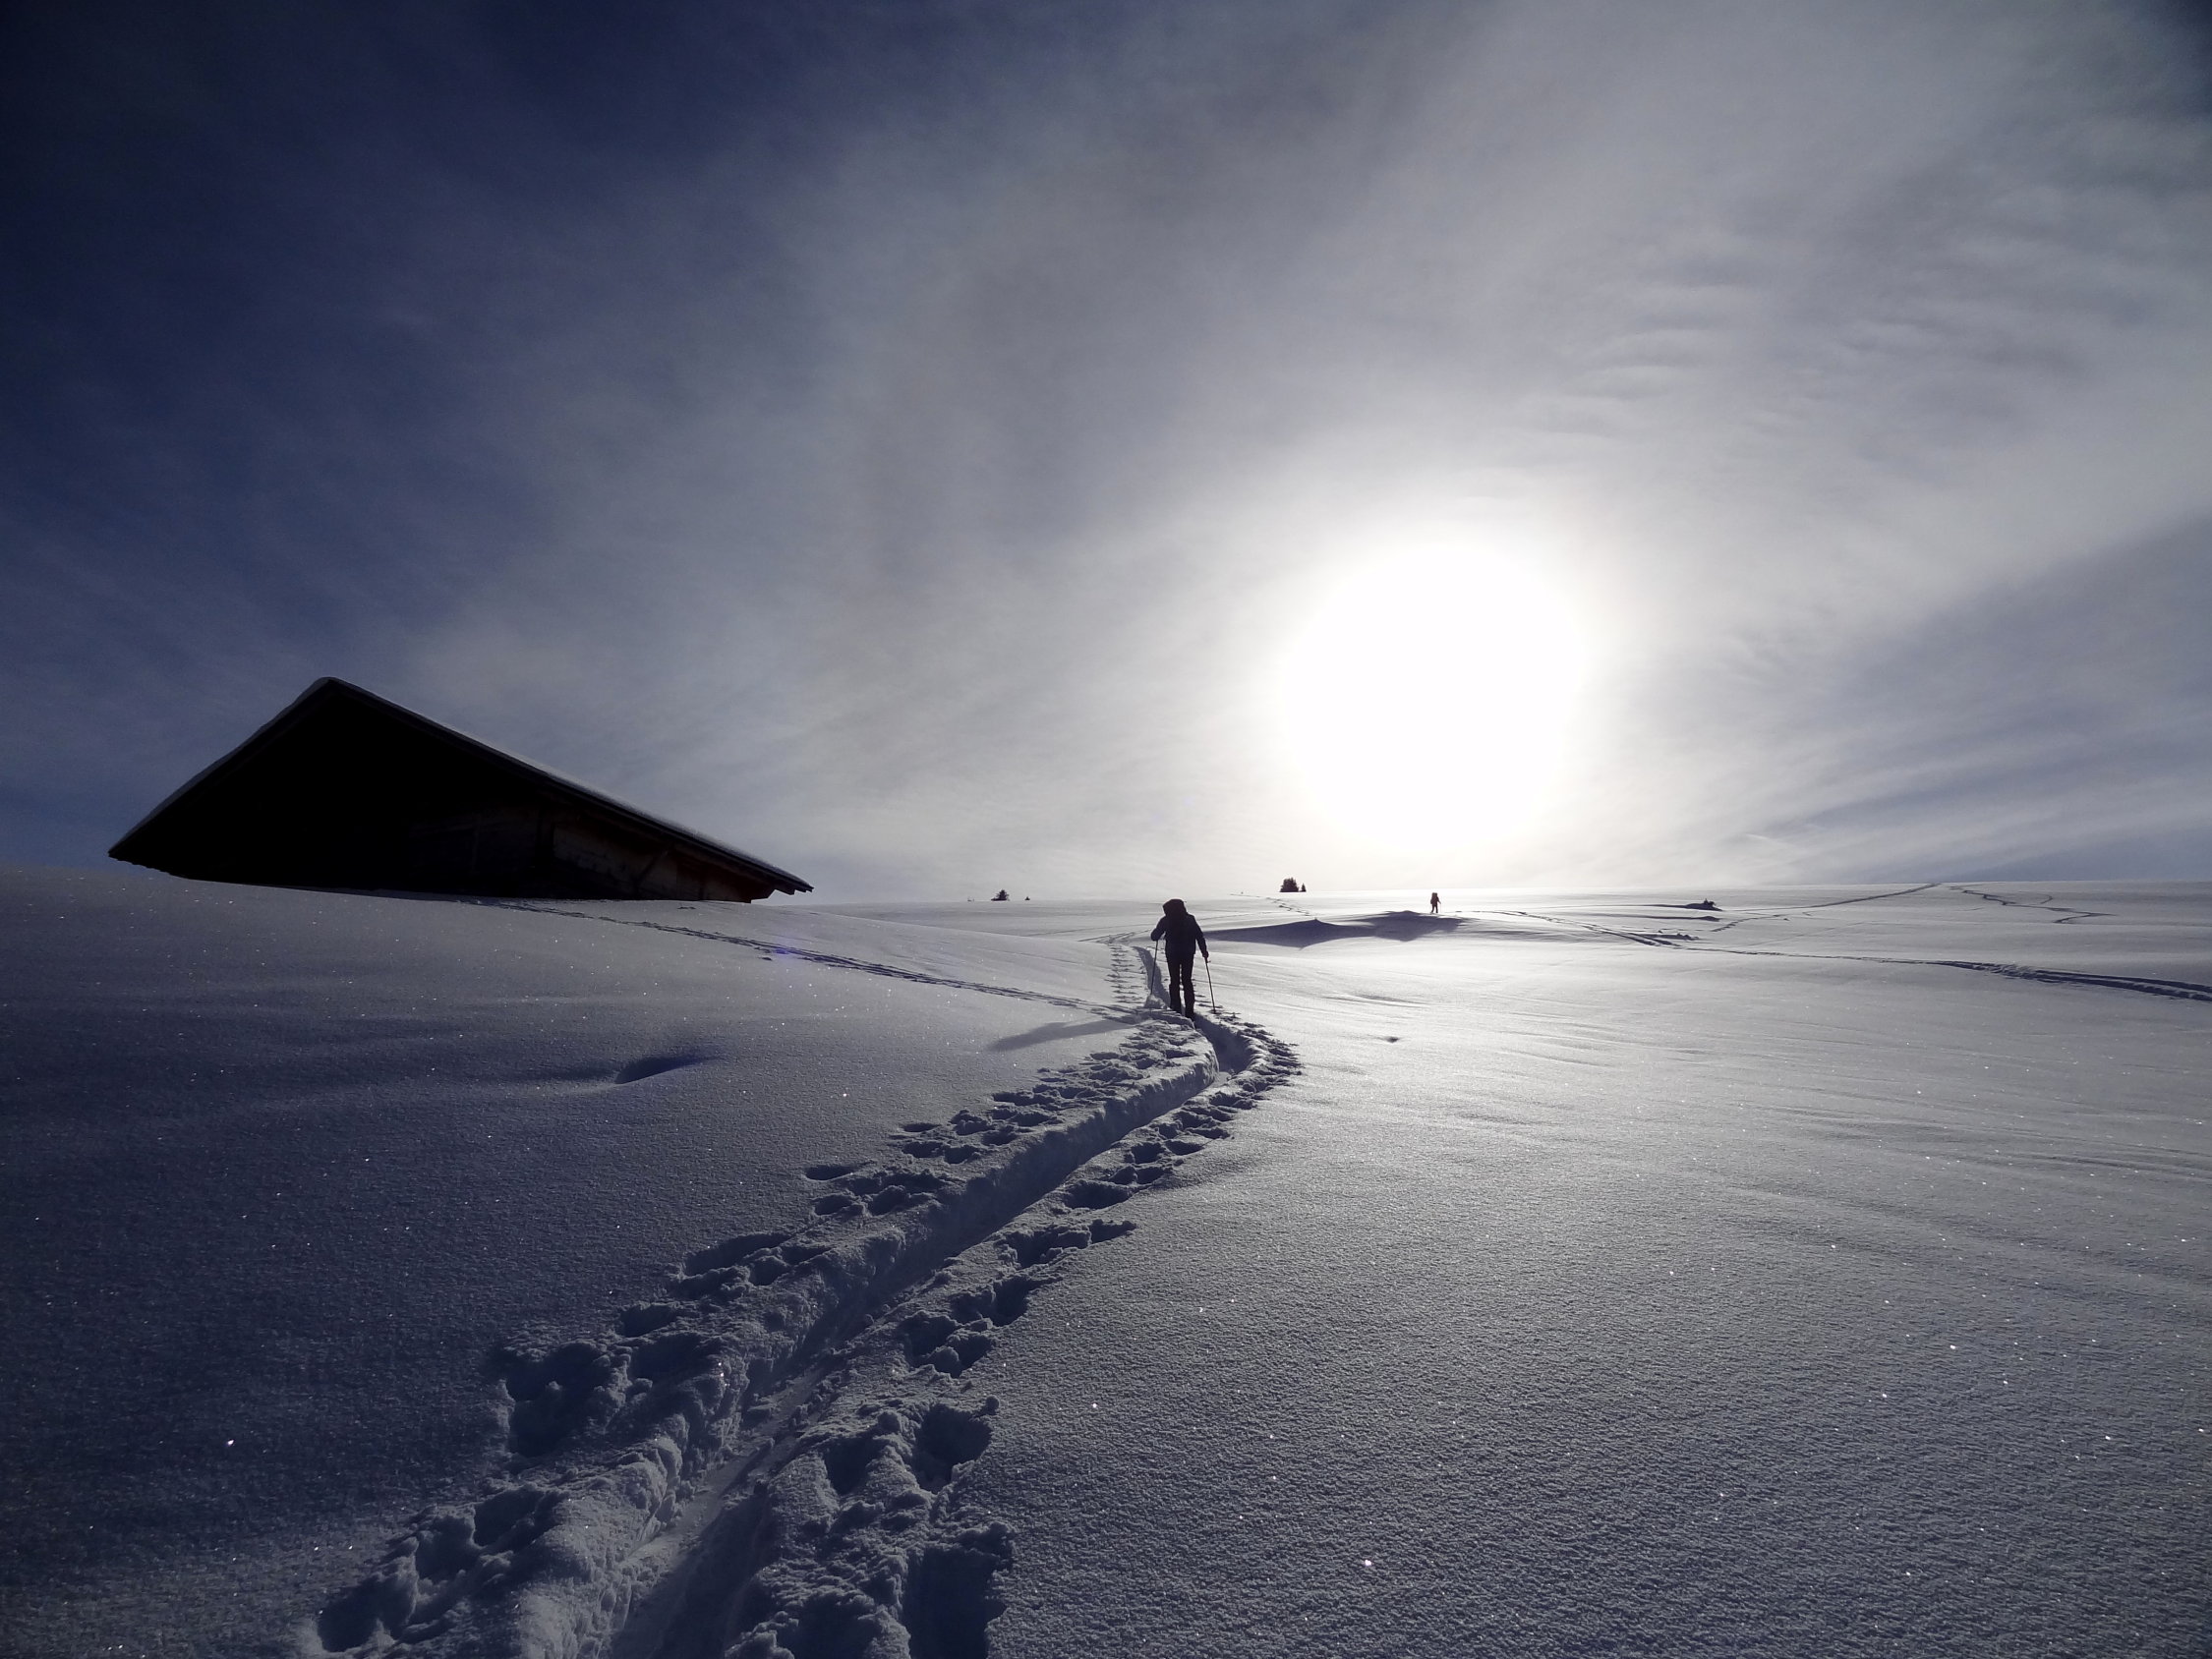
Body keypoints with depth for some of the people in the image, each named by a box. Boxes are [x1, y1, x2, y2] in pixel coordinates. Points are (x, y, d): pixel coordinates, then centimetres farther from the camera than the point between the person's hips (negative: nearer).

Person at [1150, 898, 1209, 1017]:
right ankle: (1189, 1011, 4)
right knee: (1187, 981, 9)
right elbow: (1200, 936, 0)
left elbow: (1155, 936, -2)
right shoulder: (1190, 919, 1)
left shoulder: (1166, 920, -5)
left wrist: (1156, 935, 21)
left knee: (1174, 981, 7)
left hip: (1172, 954, -2)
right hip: (1188, 954, 2)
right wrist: (1204, 951, 5)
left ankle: (1176, 1010, 2)